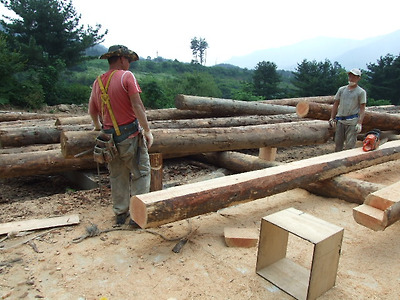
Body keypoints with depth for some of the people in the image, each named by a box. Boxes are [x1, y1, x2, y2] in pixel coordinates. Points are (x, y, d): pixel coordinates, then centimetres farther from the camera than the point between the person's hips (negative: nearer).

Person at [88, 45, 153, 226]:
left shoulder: (98, 82, 9)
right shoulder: (126, 76, -9)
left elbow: (92, 111, 16)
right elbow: (137, 106, -17)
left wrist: (98, 127, 34)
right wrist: (147, 131, -11)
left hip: (109, 136, 6)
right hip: (130, 135, -6)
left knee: (117, 176, 17)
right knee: (141, 173, 7)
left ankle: (120, 213, 26)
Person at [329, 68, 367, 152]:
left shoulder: (361, 92, 1)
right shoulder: (341, 89, 12)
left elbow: (362, 109, -4)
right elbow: (335, 105, 14)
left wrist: (359, 123, -14)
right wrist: (332, 118, 6)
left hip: (352, 122, -4)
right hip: (340, 121, 4)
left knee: (350, 145, -4)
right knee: (338, 143, 9)